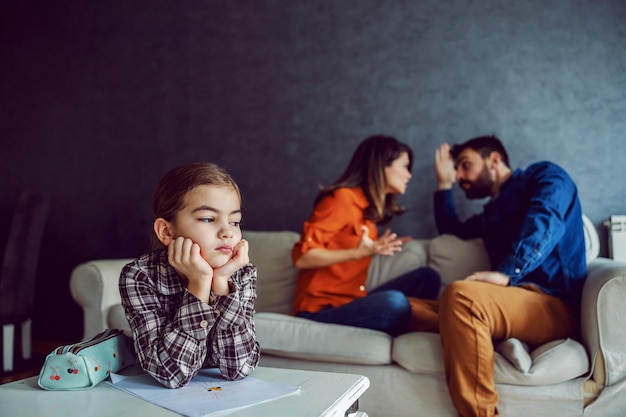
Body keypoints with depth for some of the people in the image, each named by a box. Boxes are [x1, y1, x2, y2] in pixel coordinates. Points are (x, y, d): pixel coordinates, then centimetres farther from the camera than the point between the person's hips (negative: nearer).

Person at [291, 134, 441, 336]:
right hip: (321, 309, -8)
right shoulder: (343, 197, -13)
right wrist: (359, 253, -27)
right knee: (394, 303, -33)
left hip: (351, 303, 8)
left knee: (427, 278, 0)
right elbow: (302, 257, -19)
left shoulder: (370, 207, 13)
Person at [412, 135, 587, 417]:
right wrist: (444, 183, 35)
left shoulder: (544, 175, 8)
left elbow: (545, 223, -13)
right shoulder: (493, 210, 29)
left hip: (553, 306, -7)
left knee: (460, 295, -35)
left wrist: (505, 273, -28)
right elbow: (451, 230, 45)